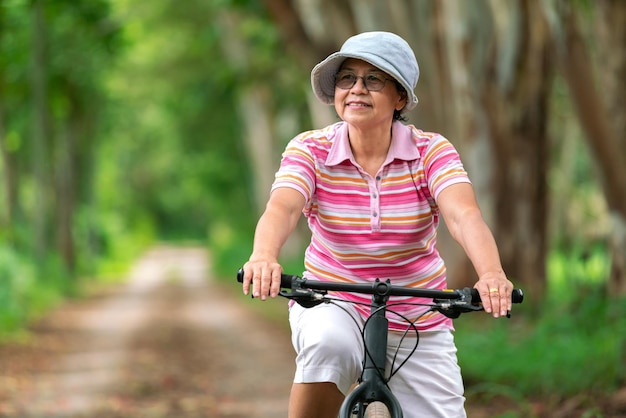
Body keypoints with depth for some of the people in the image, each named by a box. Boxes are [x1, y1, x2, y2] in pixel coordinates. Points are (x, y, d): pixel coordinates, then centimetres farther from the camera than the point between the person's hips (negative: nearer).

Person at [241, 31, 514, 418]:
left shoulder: (431, 151, -9)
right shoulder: (310, 150, -8)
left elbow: (464, 215, -26)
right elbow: (281, 208, -26)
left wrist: (491, 273, -47)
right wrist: (264, 257, -50)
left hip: (418, 327, 2)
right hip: (332, 307, -2)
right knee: (329, 343, -35)